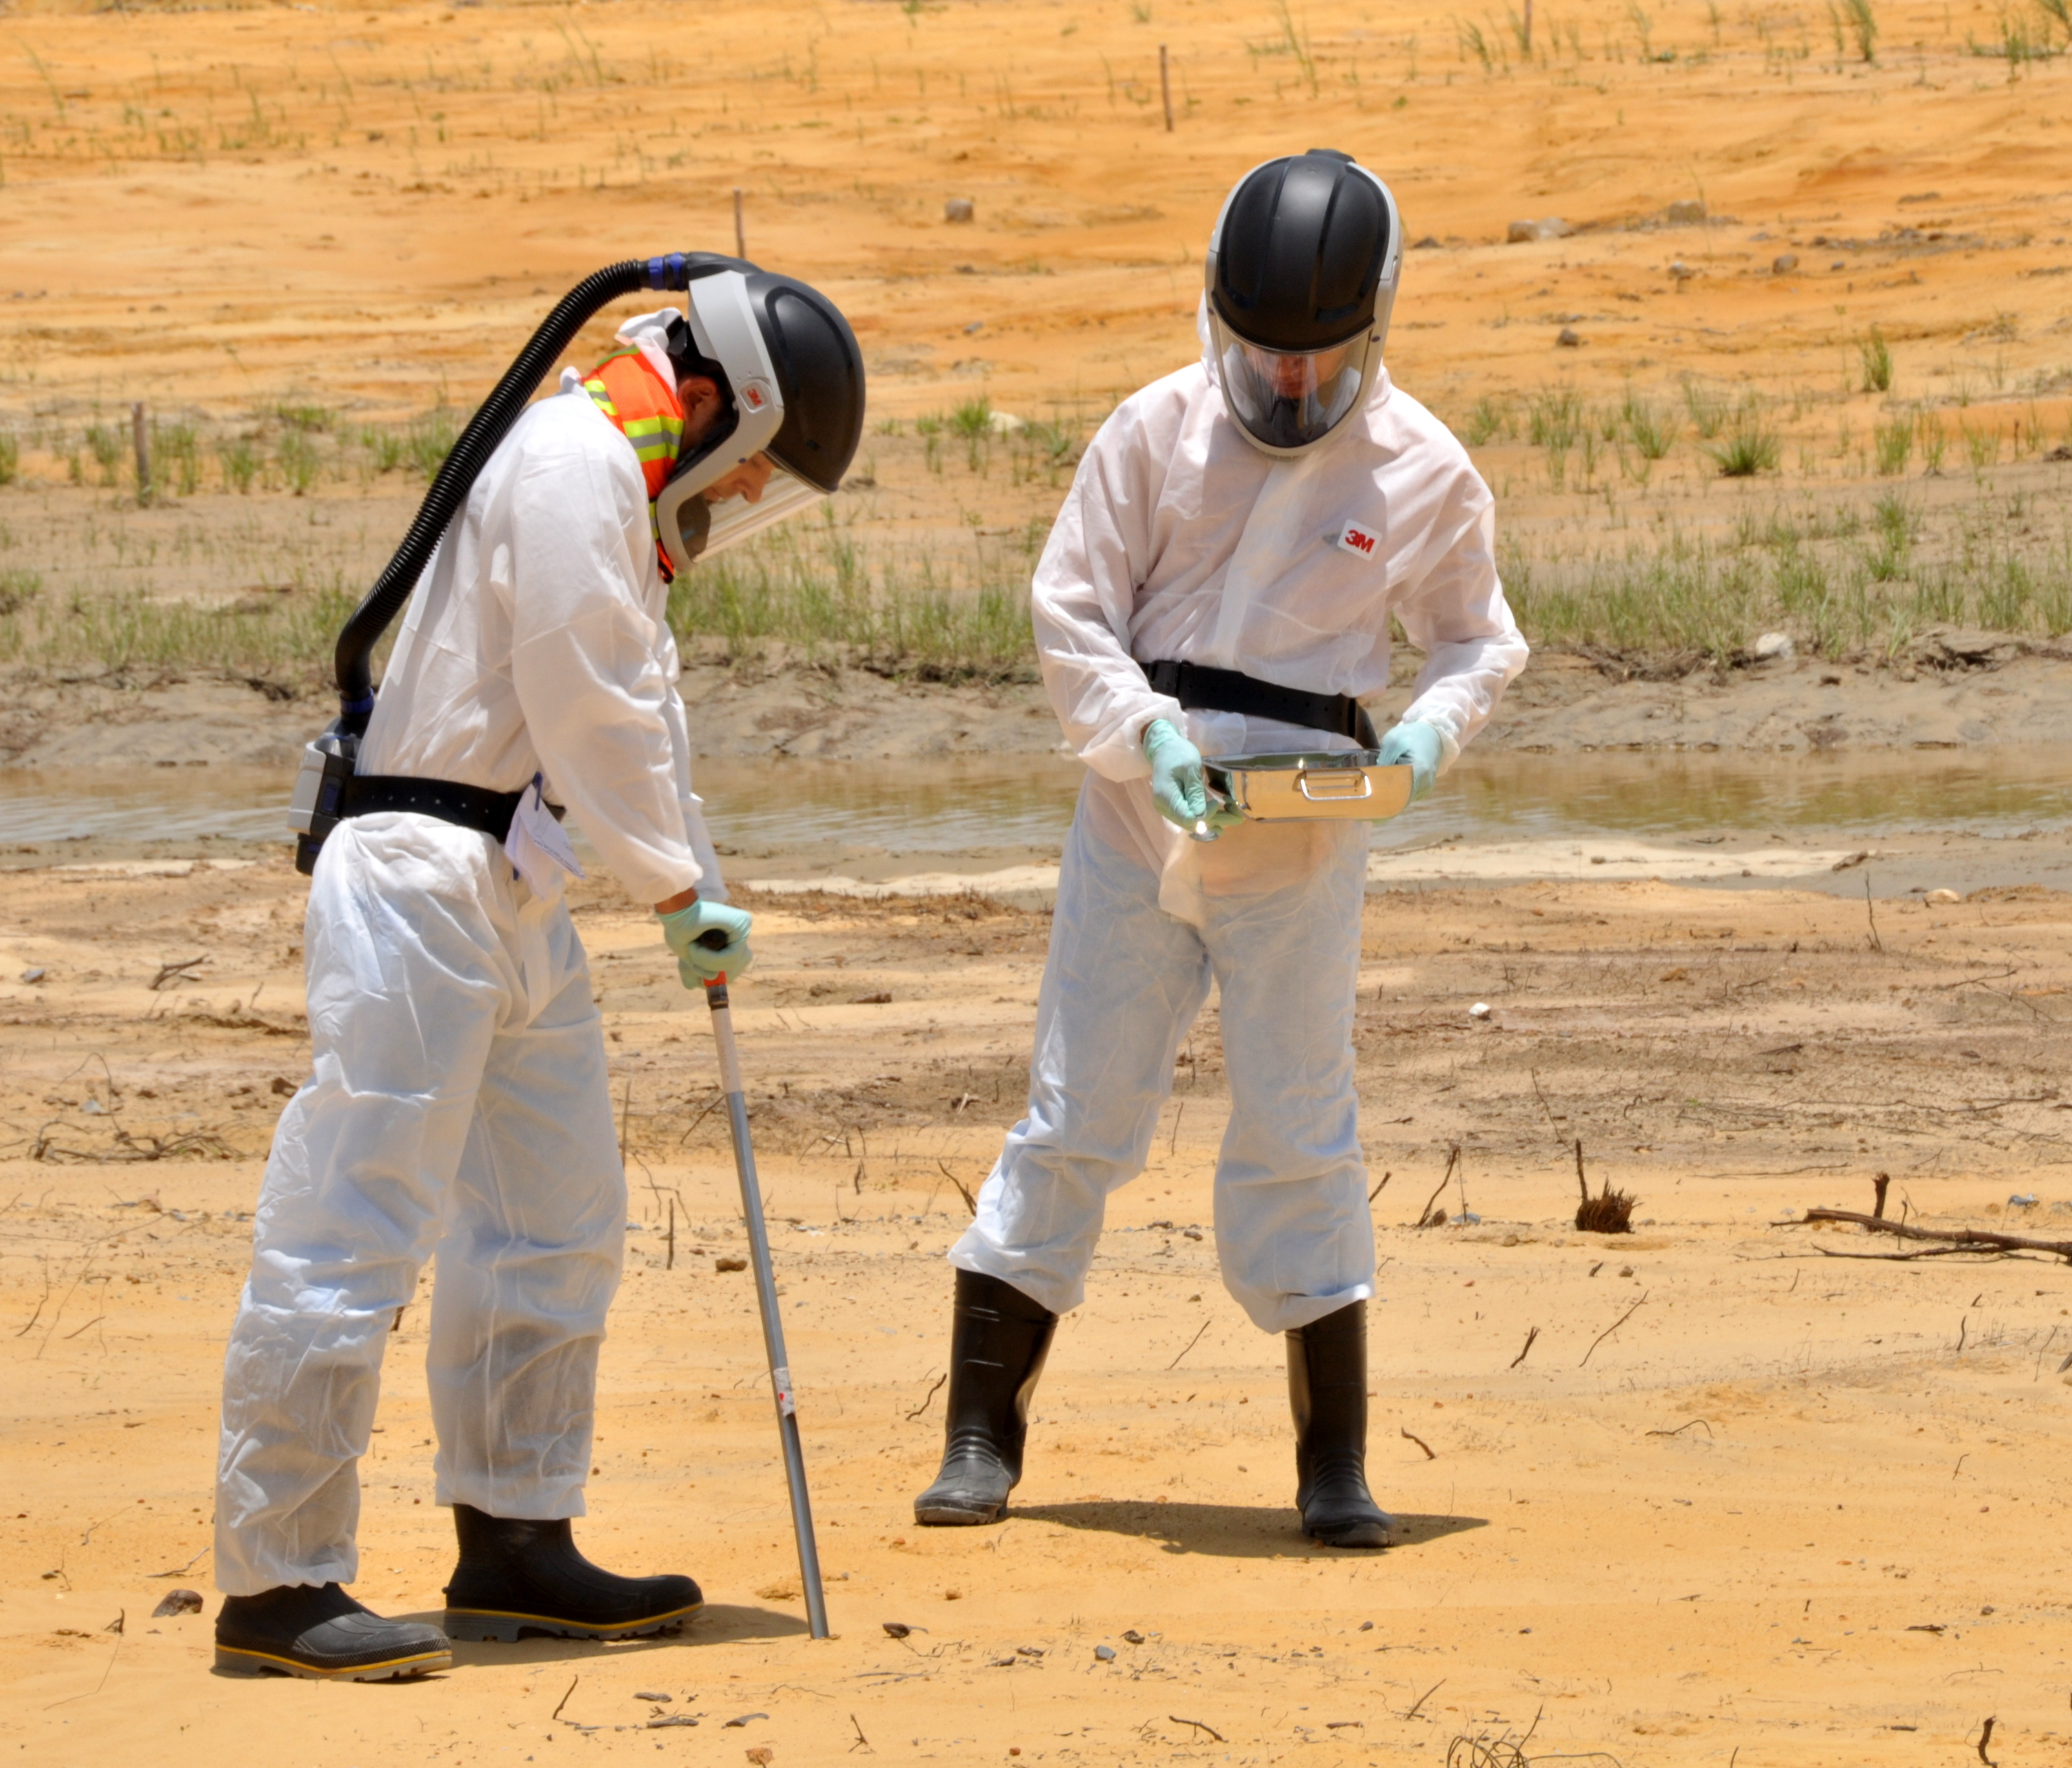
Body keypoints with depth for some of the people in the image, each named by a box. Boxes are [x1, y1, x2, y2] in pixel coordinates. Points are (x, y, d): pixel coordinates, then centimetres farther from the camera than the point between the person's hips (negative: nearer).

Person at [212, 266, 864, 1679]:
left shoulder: (621, 494, 22)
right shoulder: (580, 459, -12)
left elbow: (638, 712, 26)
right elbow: (590, 710, -15)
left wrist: (695, 893, 17)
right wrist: (678, 886, -6)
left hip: (515, 897, 11)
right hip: (424, 877, -11)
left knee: (559, 1228, 16)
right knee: (357, 1232, -11)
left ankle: (515, 1545, 24)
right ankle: (278, 1580, -11)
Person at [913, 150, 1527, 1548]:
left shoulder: (1424, 471, -1)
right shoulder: (1157, 433, -2)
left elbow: (1478, 638, 11)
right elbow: (1071, 614, -1)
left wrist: (1434, 728, -10)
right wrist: (1148, 734, -18)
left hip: (1304, 839, 0)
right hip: (1136, 811, 0)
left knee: (1299, 1131, 1)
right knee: (1075, 1117, 3)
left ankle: (1336, 1460, 9)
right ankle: (982, 1433, 10)